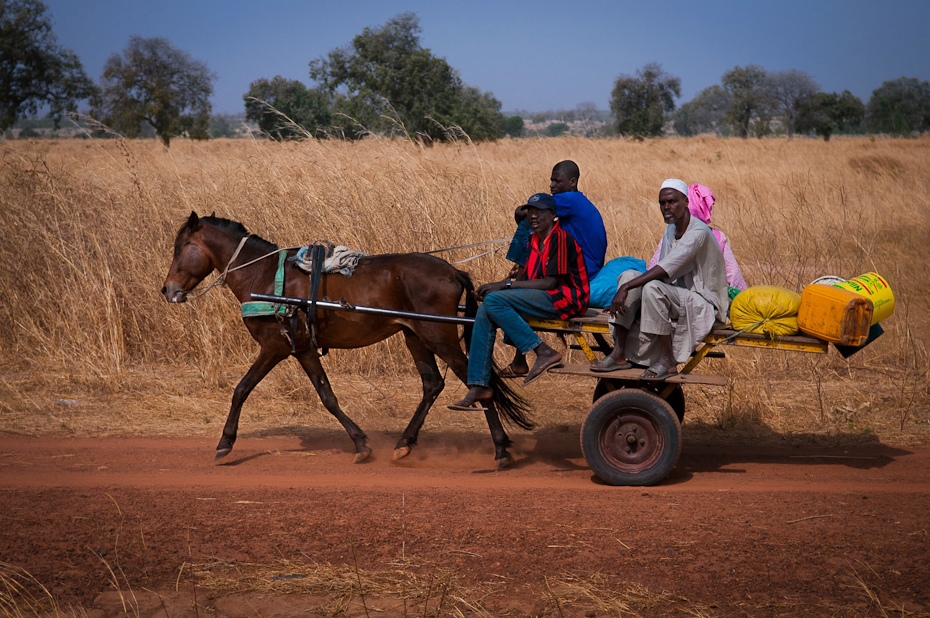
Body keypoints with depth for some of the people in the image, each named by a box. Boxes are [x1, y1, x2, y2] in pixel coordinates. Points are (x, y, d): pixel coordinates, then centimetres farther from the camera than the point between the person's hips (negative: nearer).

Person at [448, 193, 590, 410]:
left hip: (564, 299, -9)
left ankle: (544, 352, -22)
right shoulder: (534, 240, 16)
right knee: (484, 313, -7)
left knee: (494, 301, -24)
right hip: (541, 298, 9)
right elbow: (524, 277, 13)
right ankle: (478, 386, -10)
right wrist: (495, 286, -6)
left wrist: (506, 285, -18)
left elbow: (550, 282, -18)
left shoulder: (560, 238, -12)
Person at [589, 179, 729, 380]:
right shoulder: (671, 230, 11)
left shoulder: (698, 232, -18)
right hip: (678, 297, 9)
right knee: (629, 275, -10)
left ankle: (668, 361, -24)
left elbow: (665, 270, -28)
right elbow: (662, 273, 10)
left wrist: (626, 288, -31)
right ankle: (619, 354, -17)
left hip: (703, 305, -9)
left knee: (653, 287, -33)